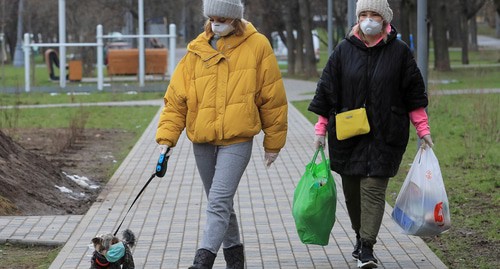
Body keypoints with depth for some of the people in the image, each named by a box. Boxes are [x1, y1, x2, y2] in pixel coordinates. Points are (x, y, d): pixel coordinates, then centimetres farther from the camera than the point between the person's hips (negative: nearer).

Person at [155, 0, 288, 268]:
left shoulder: (257, 45, -3)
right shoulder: (197, 50, 4)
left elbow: (272, 96, 2)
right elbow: (176, 97, 4)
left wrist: (273, 142, 5)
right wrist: (167, 137, -5)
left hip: (237, 139, -4)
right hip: (202, 141, 4)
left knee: (219, 202, -17)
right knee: (221, 204, 16)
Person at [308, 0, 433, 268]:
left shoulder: (399, 52, 1)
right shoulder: (344, 50, 3)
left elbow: (414, 95, 6)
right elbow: (327, 91, 7)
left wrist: (423, 130, 4)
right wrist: (321, 130, 5)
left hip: (385, 136, -2)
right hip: (347, 133, 2)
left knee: (374, 188, -9)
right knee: (352, 189, 9)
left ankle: (367, 247, -9)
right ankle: (361, 236, 29)